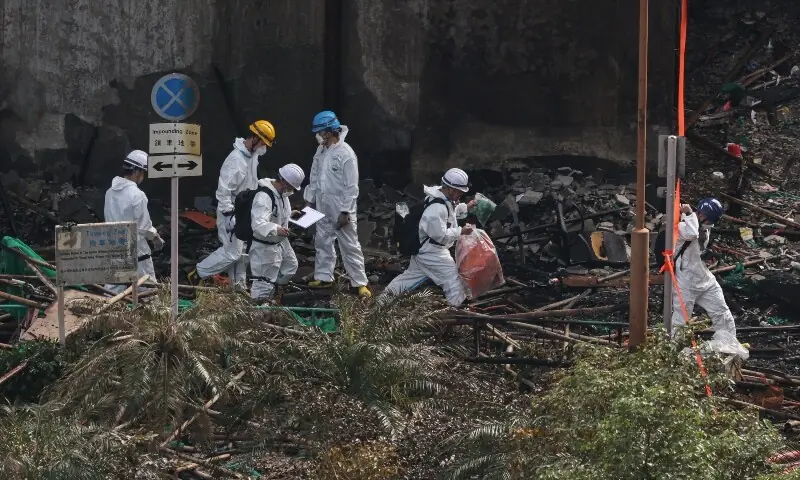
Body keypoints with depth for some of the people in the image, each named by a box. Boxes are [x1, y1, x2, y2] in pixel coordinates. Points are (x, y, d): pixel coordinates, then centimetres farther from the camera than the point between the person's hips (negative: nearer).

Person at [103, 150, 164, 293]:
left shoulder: (110, 192, 2)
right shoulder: (137, 195, -18)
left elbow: (108, 217, 9)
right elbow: (144, 226, -15)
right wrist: (156, 237, 5)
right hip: (136, 252, -7)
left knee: (112, 289, 9)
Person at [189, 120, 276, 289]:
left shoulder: (253, 156, 2)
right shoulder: (236, 160, -25)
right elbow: (224, 190, -25)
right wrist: (229, 216, -23)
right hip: (231, 213, -9)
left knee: (243, 251, 12)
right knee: (232, 252, -6)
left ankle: (239, 284, 22)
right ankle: (198, 274, 4)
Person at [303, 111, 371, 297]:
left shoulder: (345, 153, -19)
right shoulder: (321, 150, 4)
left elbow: (351, 186, -18)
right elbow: (314, 177, 14)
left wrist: (345, 211, -18)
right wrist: (310, 199, 13)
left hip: (340, 207, -7)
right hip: (322, 206, 7)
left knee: (350, 246, -2)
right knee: (322, 242, 14)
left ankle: (360, 283, 2)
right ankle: (324, 277, 26)